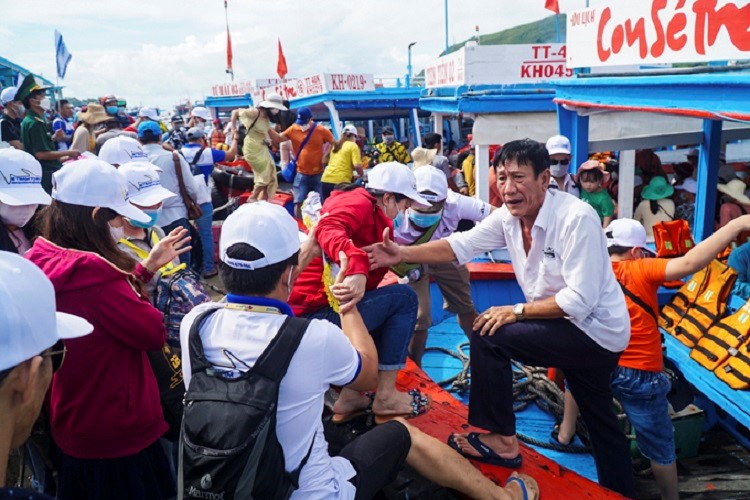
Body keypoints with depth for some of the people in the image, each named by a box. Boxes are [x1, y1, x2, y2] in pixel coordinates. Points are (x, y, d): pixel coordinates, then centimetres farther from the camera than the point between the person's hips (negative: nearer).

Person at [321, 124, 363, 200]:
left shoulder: (336, 145, 21)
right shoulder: (353, 146, 2)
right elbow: (357, 166, -9)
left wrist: (352, 175, 34)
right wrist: (362, 175, 10)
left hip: (326, 180, 6)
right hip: (340, 181, -6)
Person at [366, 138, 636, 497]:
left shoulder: (577, 219, -27)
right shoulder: (508, 217, -5)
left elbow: (580, 301, -28)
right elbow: (461, 245, -10)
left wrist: (517, 311, -23)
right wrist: (404, 254, -22)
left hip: (596, 330, -8)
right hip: (574, 330, 8)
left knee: (489, 337, -18)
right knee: (600, 422, 21)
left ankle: (502, 441, -3)